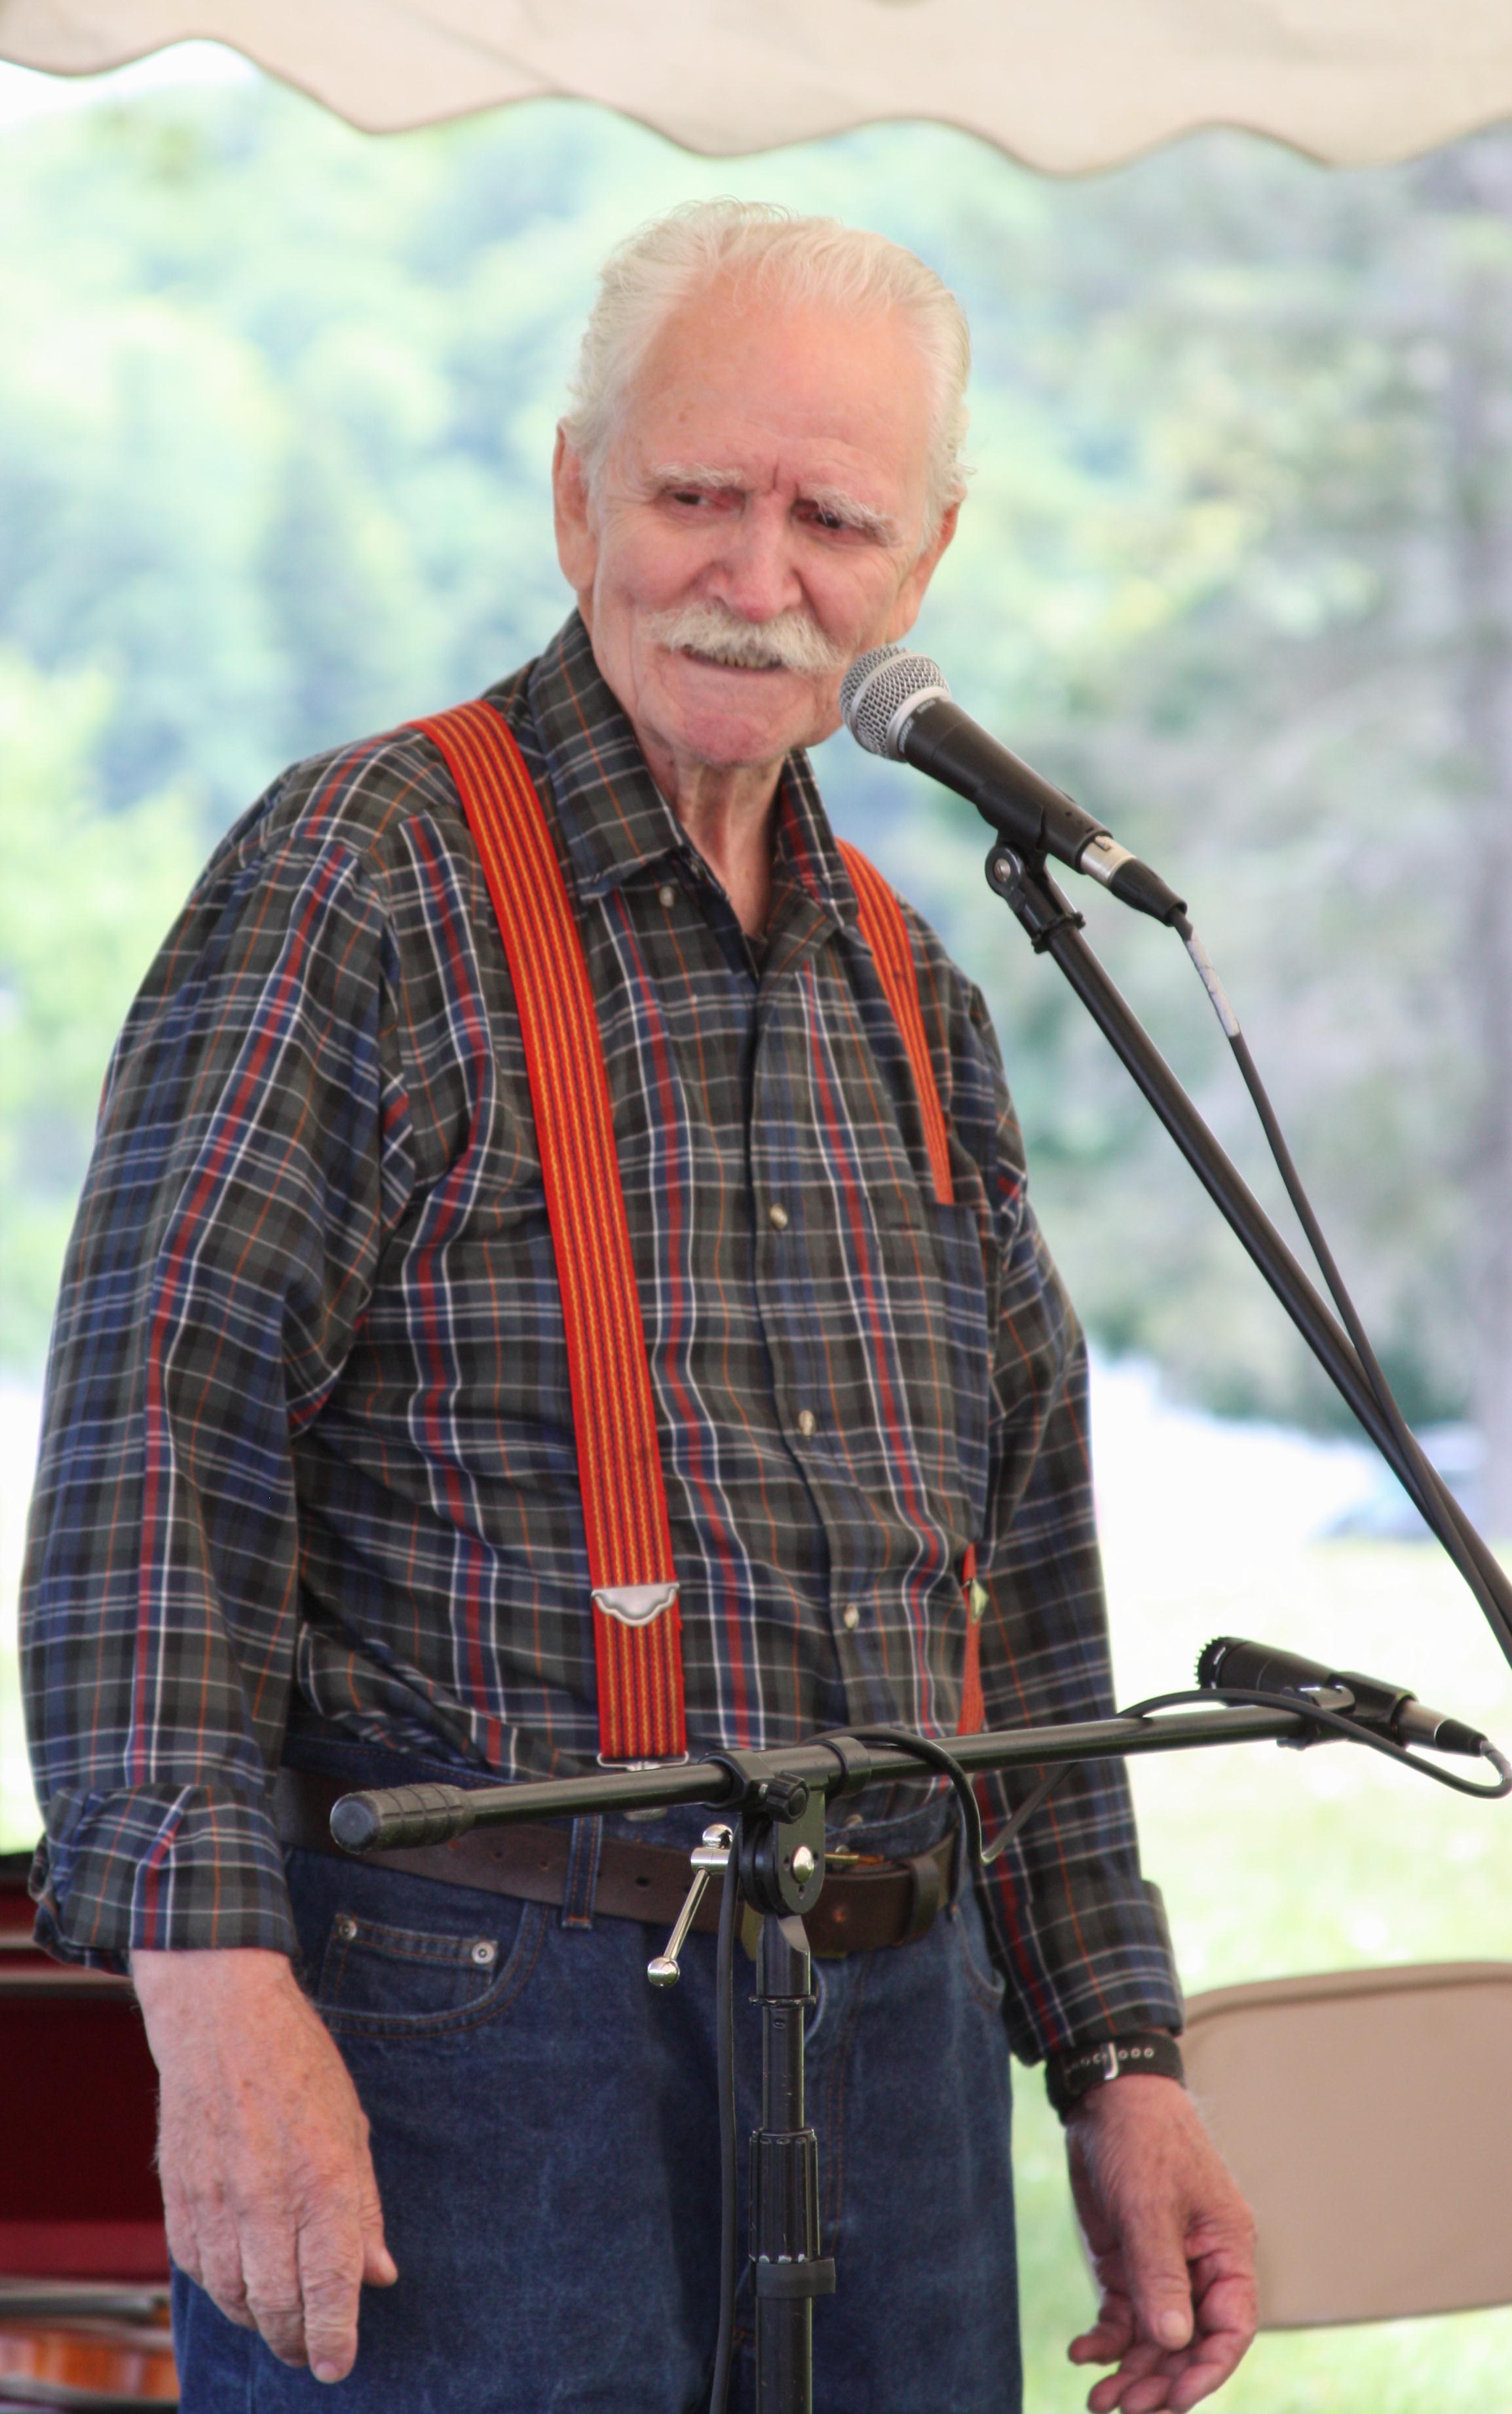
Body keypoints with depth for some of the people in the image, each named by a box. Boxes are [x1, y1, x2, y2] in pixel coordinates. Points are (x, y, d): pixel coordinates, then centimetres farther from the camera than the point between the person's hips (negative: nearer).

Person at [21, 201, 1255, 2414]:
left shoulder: (913, 997, 17)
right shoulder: (365, 878, -4)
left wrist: (1120, 2062, 16)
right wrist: (213, 1978, -21)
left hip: (896, 2043, 6)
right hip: (467, 2040, -6)